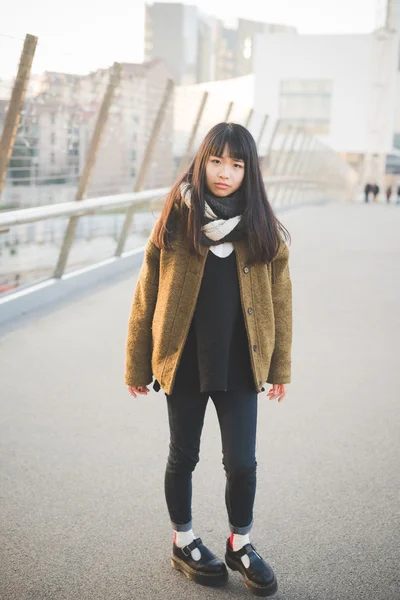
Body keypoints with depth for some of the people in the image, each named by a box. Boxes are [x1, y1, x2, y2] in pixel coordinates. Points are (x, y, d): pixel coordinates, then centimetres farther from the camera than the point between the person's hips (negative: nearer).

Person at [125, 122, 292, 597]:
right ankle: (183, 543, 36)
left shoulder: (262, 228, -2)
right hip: (183, 362, 0)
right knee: (183, 456, 14)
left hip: (239, 364, 1)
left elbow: (279, 298, 4)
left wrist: (280, 366, 4)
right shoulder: (177, 220, -6)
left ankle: (240, 543, 29)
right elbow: (147, 294, -2)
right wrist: (137, 365, -1)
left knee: (242, 462, 2)